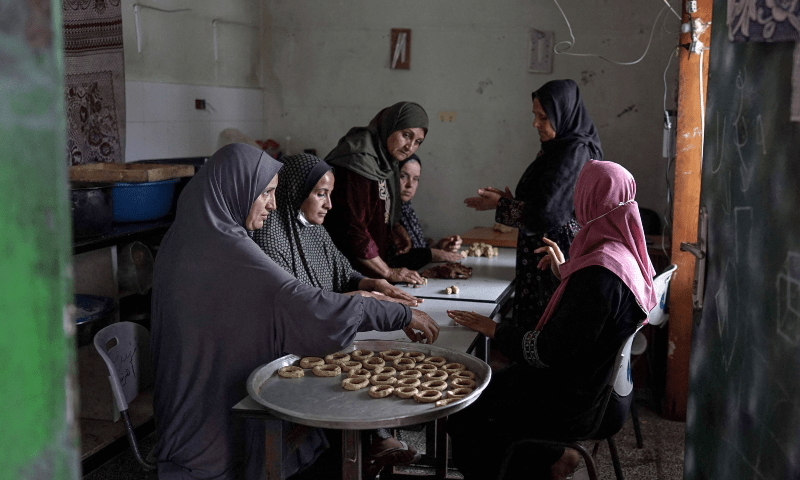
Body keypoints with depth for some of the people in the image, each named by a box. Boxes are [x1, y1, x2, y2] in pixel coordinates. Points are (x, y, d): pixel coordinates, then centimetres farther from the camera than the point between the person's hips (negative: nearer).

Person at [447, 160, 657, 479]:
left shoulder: (599, 273, -29)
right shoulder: (627, 255, 0)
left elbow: (551, 351, -24)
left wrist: (494, 330, -13)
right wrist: (565, 271, 19)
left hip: (576, 402, -9)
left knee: (462, 416, 0)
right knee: (483, 389, 17)